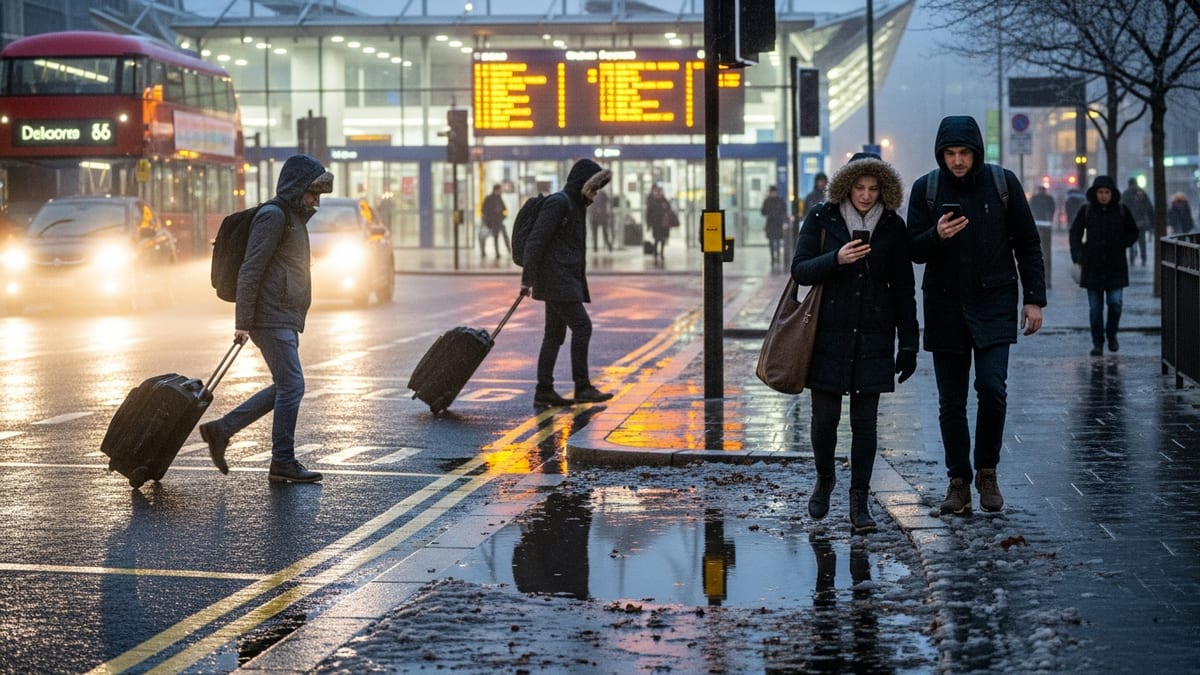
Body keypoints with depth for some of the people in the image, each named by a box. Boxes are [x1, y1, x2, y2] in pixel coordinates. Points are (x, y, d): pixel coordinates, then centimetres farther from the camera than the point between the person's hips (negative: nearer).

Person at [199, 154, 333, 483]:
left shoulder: (294, 218, 18)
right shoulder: (273, 216, -13)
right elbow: (250, 272, -18)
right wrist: (243, 323, -20)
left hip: (286, 320, 10)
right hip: (273, 319, -10)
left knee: (284, 387, 13)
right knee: (291, 386, -7)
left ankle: (221, 429, 17)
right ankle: (283, 463, 1)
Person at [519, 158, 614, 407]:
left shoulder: (576, 205, 19)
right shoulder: (558, 203, -12)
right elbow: (535, 240, -17)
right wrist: (528, 279, -18)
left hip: (566, 281, 10)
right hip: (557, 281, -10)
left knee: (554, 334, 9)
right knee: (582, 326, -12)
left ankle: (544, 391, 12)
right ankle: (582, 387, -10)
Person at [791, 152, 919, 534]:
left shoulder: (892, 227, 5)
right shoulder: (821, 220, 2)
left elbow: (903, 288, 8)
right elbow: (800, 270, -3)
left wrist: (908, 344, 5)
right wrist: (836, 259, -21)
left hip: (873, 337, 1)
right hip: (828, 334, 0)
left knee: (864, 421, -1)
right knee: (824, 417, 2)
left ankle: (859, 502, 5)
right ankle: (824, 480, 28)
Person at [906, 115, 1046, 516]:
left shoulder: (1002, 183, 1)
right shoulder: (926, 189, 2)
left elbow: (1027, 243, 6)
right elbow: (913, 249, 2)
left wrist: (1034, 298, 1)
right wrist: (936, 236, -20)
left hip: (994, 304, -1)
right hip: (945, 308, 1)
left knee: (992, 388, -14)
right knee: (951, 402, 4)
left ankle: (987, 471, 5)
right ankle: (958, 481, 15)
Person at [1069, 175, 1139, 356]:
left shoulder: (1122, 211, 2)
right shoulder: (1086, 211, 0)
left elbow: (1133, 233, 14)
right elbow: (1075, 233, 8)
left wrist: (1120, 245, -1)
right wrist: (1077, 257, 0)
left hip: (1115, 267, 0)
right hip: (1092, 266, 0)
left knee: (1115, 303, -7)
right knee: (1095, 307, 2)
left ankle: (1111, 333, 19)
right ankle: (1097, 342, 11)